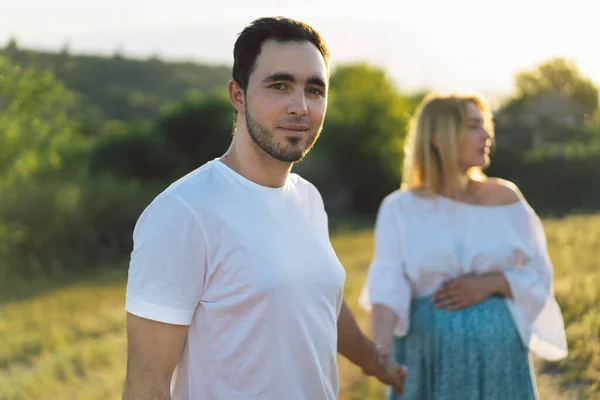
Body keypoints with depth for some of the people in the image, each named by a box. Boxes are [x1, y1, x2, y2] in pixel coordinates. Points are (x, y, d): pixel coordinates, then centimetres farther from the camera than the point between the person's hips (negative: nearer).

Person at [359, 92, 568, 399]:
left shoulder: (506, 198, 4)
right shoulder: (401, 208, -2)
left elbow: (539, 275, 7)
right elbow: (388, 285, -13)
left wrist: (491, 284, -11)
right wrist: (380, 349, -29)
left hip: (499, 354, 2)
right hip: (427, 359, -1)